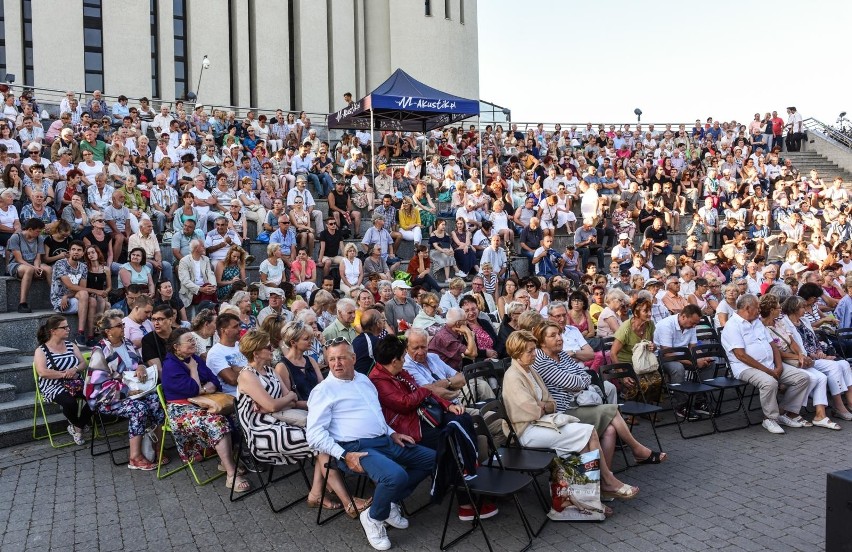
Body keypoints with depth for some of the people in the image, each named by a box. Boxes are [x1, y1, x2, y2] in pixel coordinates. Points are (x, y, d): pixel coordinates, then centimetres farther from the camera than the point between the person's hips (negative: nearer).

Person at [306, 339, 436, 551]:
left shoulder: (363, 379, 17)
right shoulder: (324, 390, -6)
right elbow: (315, 434, -13)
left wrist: (392, 433, 14)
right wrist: (344, 455, -21)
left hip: (385, 441, 8)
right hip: (356, 448, -8)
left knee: (431, 458, 7)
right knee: (396, 476, -33)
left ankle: (392, 502, 13)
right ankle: (373, 517, -2)